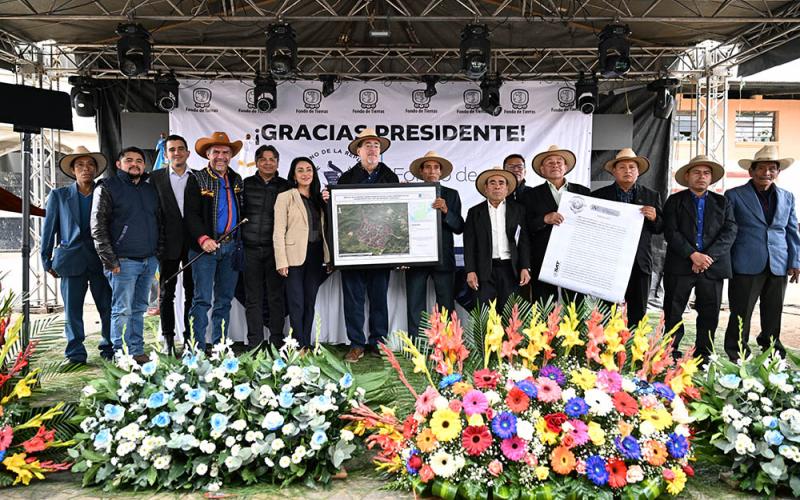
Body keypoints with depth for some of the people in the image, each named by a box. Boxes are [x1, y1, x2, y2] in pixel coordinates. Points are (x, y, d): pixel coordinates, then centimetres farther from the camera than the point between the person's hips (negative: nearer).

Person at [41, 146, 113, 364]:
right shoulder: (59, 196, 10)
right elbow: (49, 228, 10)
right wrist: (46, 260, 6)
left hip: (101, 260, 0)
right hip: (72, 260, 0)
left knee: (108, 307, 1)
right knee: (72, 309, 3)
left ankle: (110, 349, 13)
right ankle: (75, 353, 12)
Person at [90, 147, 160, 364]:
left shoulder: (150, 189, 17)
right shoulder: (107, 187, -1)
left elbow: (158, 221, 23)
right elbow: (98, 227, -7)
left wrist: (157, 251, 13)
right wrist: (110, 260, -12)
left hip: (149, 260, 6)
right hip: (124, 261, -6)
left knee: (139, 309, 11)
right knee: (122, 311, -4)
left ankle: (137, 352, 17)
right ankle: (122, 355, 3)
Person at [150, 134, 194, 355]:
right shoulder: (156, 178, 4)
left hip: (193, 243, 1)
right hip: (169, 244, -1)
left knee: (192, 293, 6)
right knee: (166, 293, 5)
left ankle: (191, 338, 15)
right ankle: (169, 340, 13)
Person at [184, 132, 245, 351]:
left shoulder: (237, 180, 15)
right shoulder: (197, 180, 0)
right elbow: (191, 214, -8)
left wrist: (240, 242, 9)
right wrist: (203, 238, -21)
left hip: (231, 247, 5)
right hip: (205, 246, -5)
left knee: (224, 301, 9)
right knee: (202, 300, -5)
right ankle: (197, 348, 0)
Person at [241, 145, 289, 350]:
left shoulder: (285, 187, 6)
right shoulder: (246, 184, 7)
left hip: (275, 249, 0)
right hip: (250, 248, 1)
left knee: (276, 296, 3)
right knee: (253, 297, 5)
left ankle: (277, 342, 12)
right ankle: (254, 344, 13)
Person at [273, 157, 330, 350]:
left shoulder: (318, 198, 14)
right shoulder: (285, 197, -2)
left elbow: (324, 227, 16)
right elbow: (279, 232, -7)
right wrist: (282, 262, -13)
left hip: (315, 256, 5)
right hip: (295, 256, -5)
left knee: (310, 303, 10)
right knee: (297, 305, -3)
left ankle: (307, 346, 17)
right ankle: (300, 347, 5)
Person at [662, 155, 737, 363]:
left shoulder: (722, 202, 13)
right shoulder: (675, 201, 7)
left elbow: (729, 232, 0)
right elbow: (671, 232, -4)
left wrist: (708, 256, -14)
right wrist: (693, 255, -16)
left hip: (713, 266, 2)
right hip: (680, 266, -2)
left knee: (710, 314, 5)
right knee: (673, 312, 2)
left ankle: (703, 356, 15)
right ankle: (670, 354, 12)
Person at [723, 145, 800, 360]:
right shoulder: (734, 196, 0)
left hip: (778, 267, 4)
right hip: (746, 266, -4)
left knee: (774, 314, 12)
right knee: (741, 314, 1)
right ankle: (737, 356, 12)